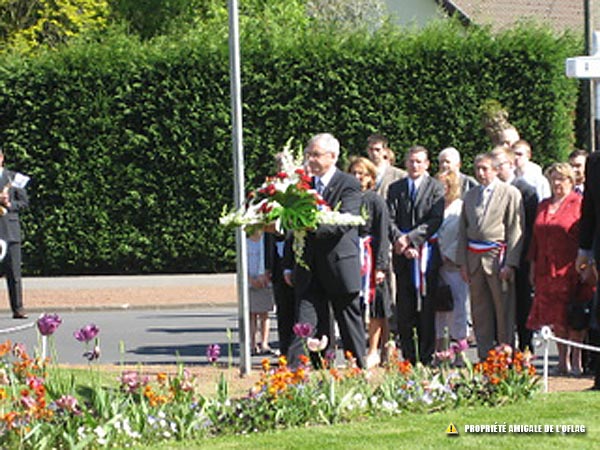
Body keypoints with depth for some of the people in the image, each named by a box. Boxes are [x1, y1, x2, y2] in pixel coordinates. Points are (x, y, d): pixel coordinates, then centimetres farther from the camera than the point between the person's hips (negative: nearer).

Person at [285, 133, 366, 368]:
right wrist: (290, 267, 13)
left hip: (339, 267, -4)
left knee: (350, 325, 7)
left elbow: (345, 222, -19)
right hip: (308, 271, 4)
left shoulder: (349, 185, -5)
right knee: (306, 324, -4)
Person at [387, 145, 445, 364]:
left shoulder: (436, 188, 3)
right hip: (402, 256, 2)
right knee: (404, 311, 2)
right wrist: (401, 243, -11)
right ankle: (407, 359, 5)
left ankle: (426, 359, 2)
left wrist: (410, 238, -15)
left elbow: (435, 221, -7)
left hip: (426, 255, -2)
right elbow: (390, 220, 4)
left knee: (426, 311, -1)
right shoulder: (395, 189, 12)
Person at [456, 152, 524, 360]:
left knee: (504, 311, -1)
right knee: (480, 311, 7)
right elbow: (463, 231, 15)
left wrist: (510, 263, -13)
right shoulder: (470, 196, 14)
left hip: (498, 257, -5)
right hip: (474, 258, 5)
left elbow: (516, 230, -7)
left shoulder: (510, 193, -2)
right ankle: (484, 357, 12)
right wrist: (462, 262, 6)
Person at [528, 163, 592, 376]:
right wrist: (533, 265, 13)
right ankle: (563, 360, 11)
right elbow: (536, 237, 18)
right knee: (555, 318, 5)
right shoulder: (543, 206, 16)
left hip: (571, 269, -5)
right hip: (546, 269, 5)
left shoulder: (579, 203, -1)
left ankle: (575, 361, 0)